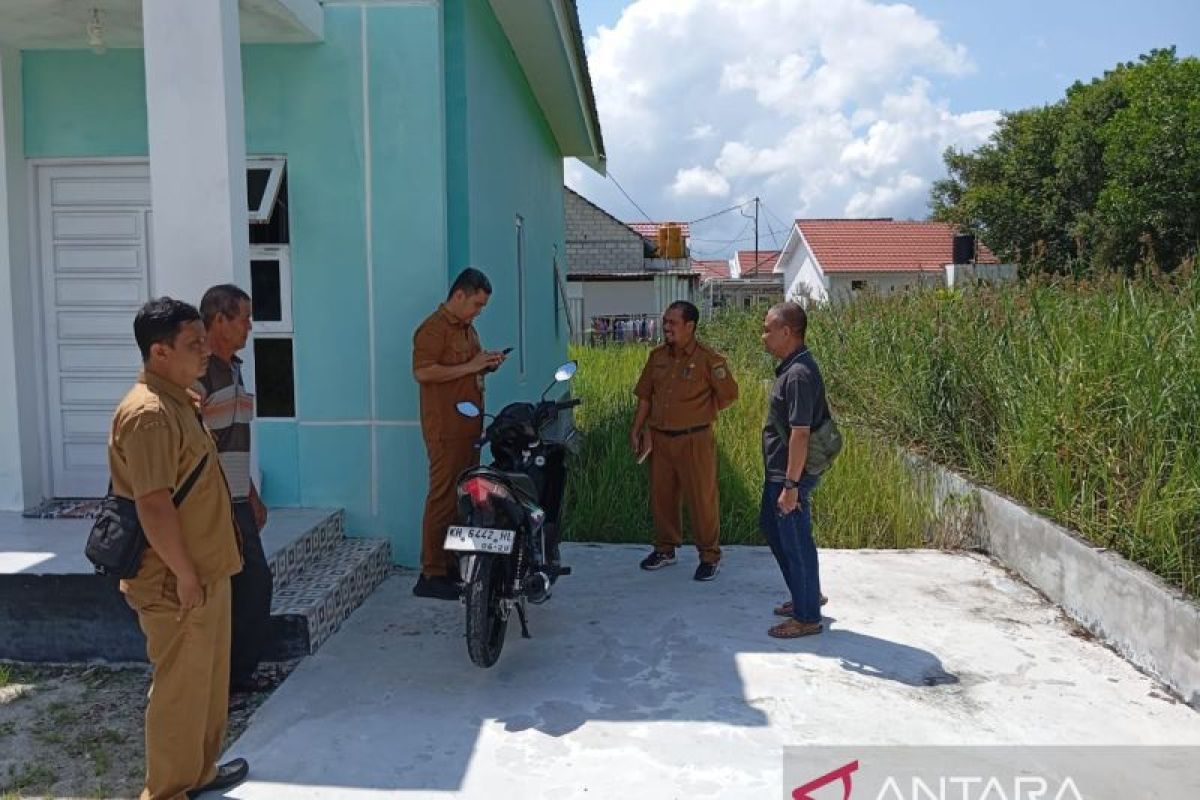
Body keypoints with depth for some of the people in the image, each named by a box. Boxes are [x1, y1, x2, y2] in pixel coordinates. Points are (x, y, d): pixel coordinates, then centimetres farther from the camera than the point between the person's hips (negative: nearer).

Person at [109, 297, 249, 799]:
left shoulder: (181, 401, 10)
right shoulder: (149, 414, -22)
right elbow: (153, 505, -26)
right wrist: (185, 576, -20)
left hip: (206, 571, 10)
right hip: (176, 583, -10)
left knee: (208, 679, 21)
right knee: (181, 688, 4)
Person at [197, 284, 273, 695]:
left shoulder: (233, 369, 14)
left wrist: (252, 495, 22)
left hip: (237, 502, 9)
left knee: (255, 582, 14)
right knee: (226, 593, 0)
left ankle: (240, 671, 28)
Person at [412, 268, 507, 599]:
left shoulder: (468, 329, 20)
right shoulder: (433, 328, -11)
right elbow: (422, 372, -22)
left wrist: (486, 365, 9)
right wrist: (469, 366, -19)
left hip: (469, 426, 10)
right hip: (446, 429, -10)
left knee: (466, 496, 12)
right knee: (443, 498, -8)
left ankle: (456, 564, 22)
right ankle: (431, 575, -2)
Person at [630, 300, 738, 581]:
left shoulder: (709, 360, -12)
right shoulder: (657, 356, 5)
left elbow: (728, 395, -4)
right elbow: (645, 396, 11)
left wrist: (698, 414, 2)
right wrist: (636, 430, 8)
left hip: (694, 440, -5)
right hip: (660, 439, 6)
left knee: (701, 498, 2)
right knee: (661, 495, 15)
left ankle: (710, 556, 17)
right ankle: (665, 549, 32)